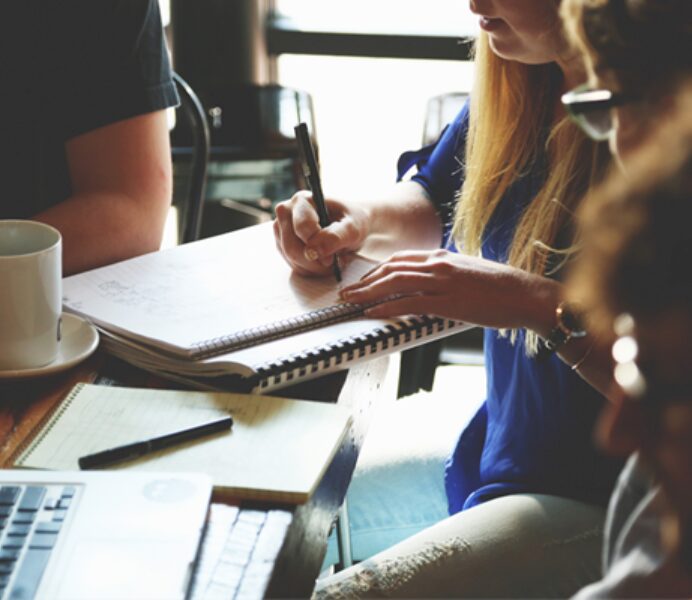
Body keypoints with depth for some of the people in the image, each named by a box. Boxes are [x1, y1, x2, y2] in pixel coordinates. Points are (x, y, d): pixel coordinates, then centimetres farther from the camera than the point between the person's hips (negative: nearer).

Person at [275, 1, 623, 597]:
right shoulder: (518, 86, 2)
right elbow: (435, 201, 21)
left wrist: (543, 301, -28)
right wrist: (364, 220, 0)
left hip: (599, 498, -8)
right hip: (494, 456, 8)